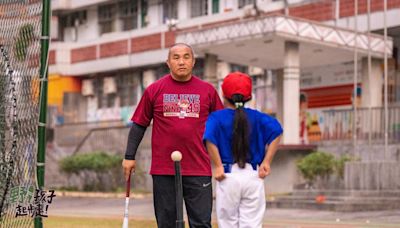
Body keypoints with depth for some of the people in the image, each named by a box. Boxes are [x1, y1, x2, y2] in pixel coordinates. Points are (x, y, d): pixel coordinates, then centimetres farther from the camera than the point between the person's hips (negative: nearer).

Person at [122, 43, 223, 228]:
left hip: (199, 170, 0)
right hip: (163, 170, 0)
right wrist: (129, 156, 4)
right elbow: (139, 125, 8)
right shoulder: (154, 90, 4)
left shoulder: (207, 90, 6)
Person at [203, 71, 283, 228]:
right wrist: (266, 162, -6)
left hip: (228, 176, -2)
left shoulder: (217, 117, 0)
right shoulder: (256, 117, 8)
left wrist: (217, 166, -12)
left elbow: (209, 138, -19)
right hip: (253, 175, 2)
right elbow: (276, 130, -7)